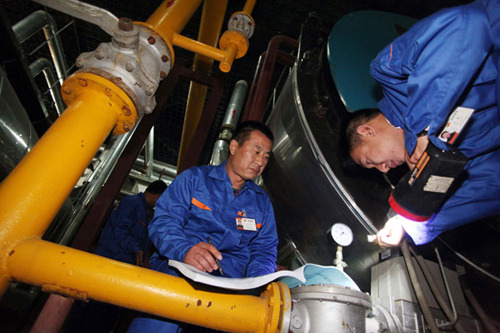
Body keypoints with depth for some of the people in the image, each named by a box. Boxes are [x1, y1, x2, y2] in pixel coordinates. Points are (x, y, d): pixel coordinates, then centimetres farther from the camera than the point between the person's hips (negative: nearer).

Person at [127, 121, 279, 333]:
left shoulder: (262, 201, 20)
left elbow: (265, 250, 14)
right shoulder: (194, 178, 8)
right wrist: (184, 250, -25)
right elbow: (163, 221, -2)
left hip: (232, 278, 4)